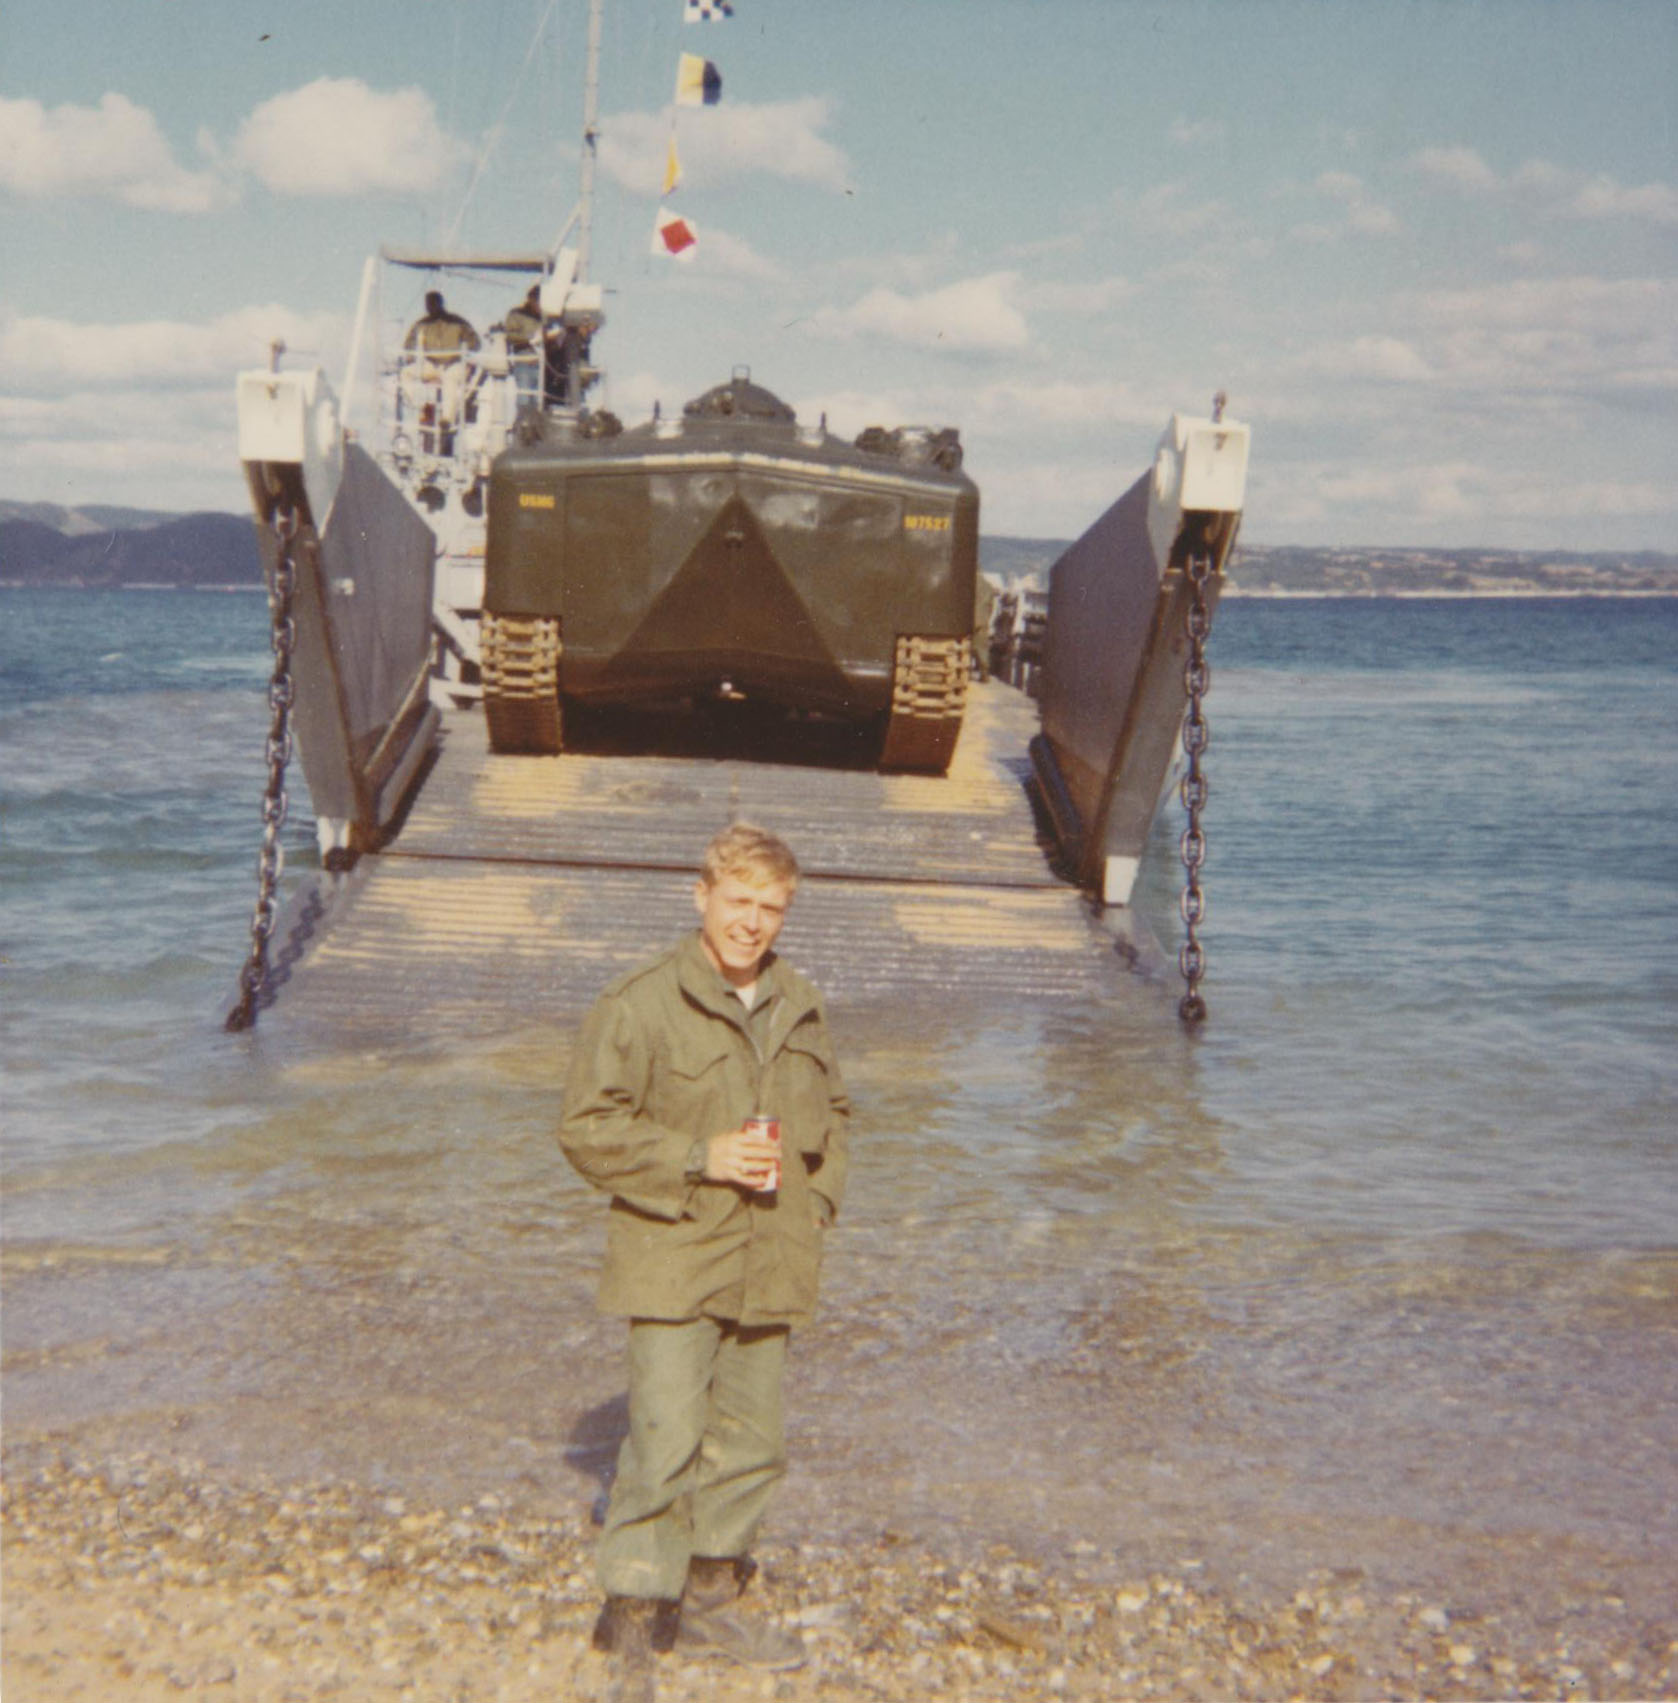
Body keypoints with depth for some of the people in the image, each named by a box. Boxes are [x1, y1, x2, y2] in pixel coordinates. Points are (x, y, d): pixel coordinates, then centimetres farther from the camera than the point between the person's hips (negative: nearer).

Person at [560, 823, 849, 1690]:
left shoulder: (800, 1008, 9)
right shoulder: (639, 1003, -11)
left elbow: (832, 1116, 23)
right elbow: (587, 1127, -10)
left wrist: (817, 1201, 8)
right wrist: (697, 1158, -17)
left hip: (768, 1271, 6)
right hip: (672, 1267, -6)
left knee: (749, 1441, 15)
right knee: (666, 1441, -8)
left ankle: (712, 1594, 32)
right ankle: (632, 1616, 7)